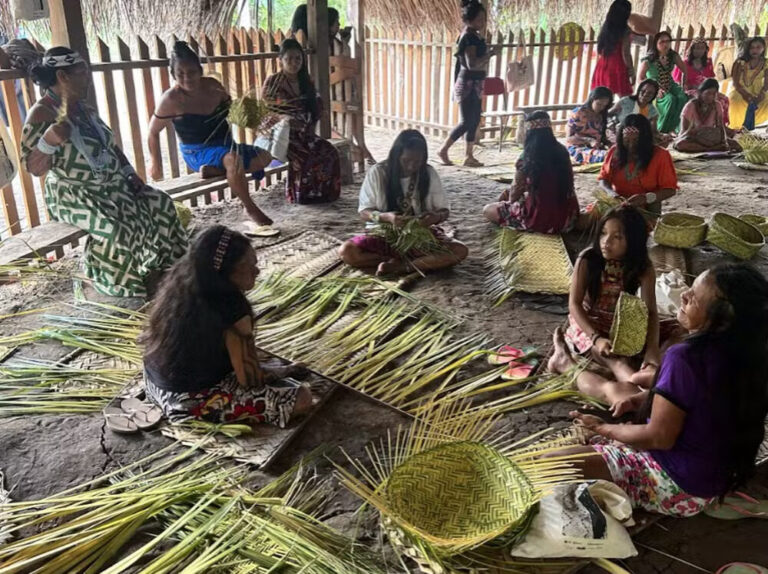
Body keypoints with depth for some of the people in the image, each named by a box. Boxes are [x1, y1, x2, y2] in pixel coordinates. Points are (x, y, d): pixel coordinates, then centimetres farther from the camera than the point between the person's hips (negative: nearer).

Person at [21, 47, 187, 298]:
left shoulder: (82, 107, 9)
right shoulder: (41, 115, -15)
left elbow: (110, 145, 16)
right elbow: (33, 168, -18)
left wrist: (131, 173, 5)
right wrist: (49, 139, -34)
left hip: (110, 184, 8)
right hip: (73, 194, -8)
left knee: (159, 203, -5)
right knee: (117, 227, -32)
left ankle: (157, 270, 3)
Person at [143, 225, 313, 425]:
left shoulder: (181, 281, -6)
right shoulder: (231, 309, -29)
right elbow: (249, 380, -18)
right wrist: (272, 374, 2)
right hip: (191, 401, -9)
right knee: (302, 398, -12)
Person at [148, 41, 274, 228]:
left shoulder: (212, 85, -4)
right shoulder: (171, 99, -17)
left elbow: (233, 110, 19)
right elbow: (153, 132, -5)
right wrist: (156, 164, 0)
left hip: (224, 145, 7)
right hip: (197, 152, -7)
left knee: (264, 157, 5)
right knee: (232, 159, -36)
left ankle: (214, 170, -5)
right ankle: (251, 209, -20)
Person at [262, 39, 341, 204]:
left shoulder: (306, 81, 13)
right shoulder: (272, 82, -3)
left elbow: (314, 109, 21)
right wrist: (282, 118, -22)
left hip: (304, 133, 5)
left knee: (329, 151, -23)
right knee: (303, 157, -33)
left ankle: (323, 192, -10)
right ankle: (300, 194, -14)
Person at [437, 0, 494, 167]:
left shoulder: (474, 35, 13)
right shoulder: (469, 36, -17)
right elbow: (472, 64, -25)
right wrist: (490, 54, -20)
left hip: (474, 84, 10)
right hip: (468, 84, -10)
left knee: (474, 121, 10)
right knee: (467, 122, -6)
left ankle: (468, 156, 15)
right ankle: (443, 150, 4)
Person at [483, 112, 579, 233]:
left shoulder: (527, 159, -14)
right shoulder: (562, 151, 1)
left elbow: (516, 192, -4)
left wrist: (510, 201, 19)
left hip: (540, 219, -7)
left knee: (487, 210, 7)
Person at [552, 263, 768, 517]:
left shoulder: (685, 358, -31)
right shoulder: (745, 353, -5)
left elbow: (658, 438, -25)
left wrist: (603, 428, -9)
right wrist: (638, 399, 5)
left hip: (679, 486, -9)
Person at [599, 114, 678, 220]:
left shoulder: (660, 156, -3)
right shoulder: (615, 152, 6)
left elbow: (670, 189, -4)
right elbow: (603, 179, 10)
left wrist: (647, 198, -23)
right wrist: (611, 192, -13)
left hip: (646, 211, -3)